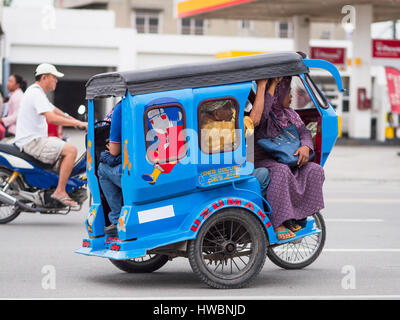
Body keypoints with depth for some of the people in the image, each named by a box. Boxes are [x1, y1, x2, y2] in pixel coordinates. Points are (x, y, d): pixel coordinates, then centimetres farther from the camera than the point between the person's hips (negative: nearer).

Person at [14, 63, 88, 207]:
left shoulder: (37, 92, 18)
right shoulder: (36, 93, -17)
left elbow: (54, 110, 27)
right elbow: (51, 118, -28)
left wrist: (76, 121, 18)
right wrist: (79, 123, -24)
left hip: (35, 139, 11)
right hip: (31, 142, -11)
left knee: (67, 147, 23)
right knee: (71, 150, -19)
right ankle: (60, 192, -19)